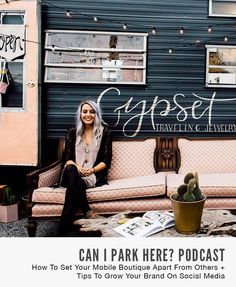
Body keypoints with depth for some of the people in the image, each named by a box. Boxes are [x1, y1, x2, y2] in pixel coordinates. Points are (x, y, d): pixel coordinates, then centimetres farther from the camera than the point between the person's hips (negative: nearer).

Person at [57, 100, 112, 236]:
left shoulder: (105, 132, 7)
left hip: (95, 175, -2)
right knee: (70, 170, -37)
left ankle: (62, 233, -27)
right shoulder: (73, 132, 13)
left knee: (72, 190, -34)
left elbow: (106, 161, 2)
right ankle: (87, 211, -36)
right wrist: (77, 168, -17)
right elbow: (66, 158, 6)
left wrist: (92, 170, -17)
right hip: (74, 174, 2)